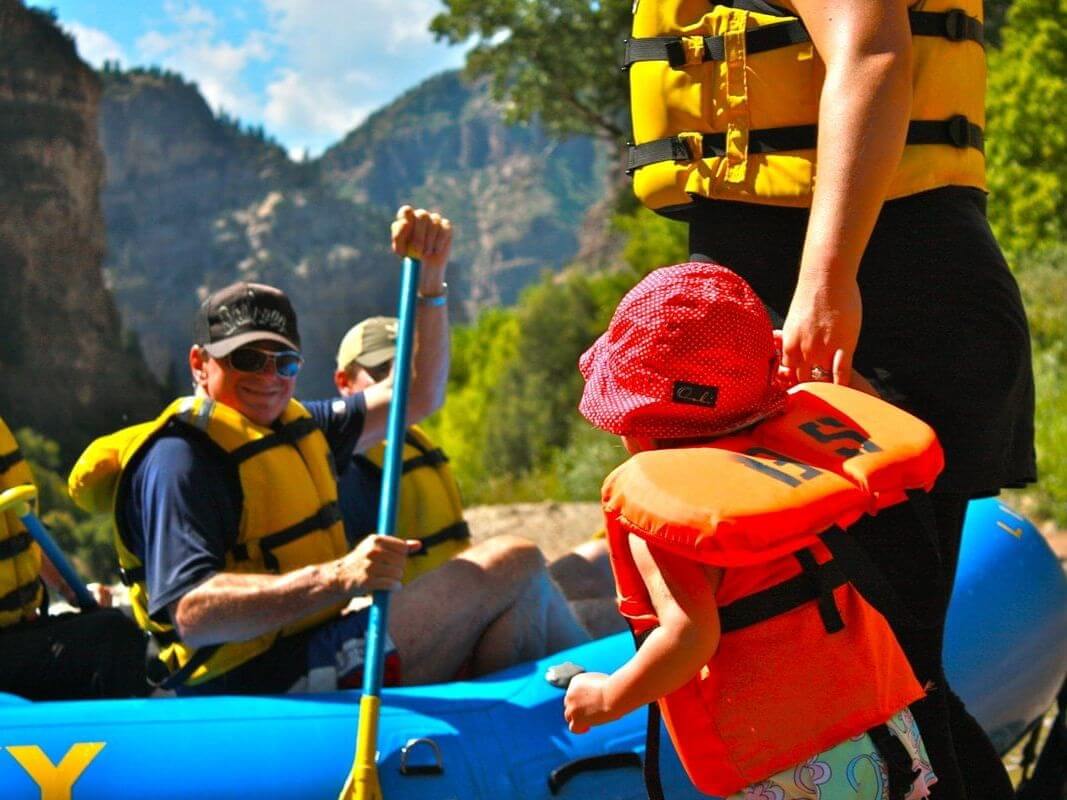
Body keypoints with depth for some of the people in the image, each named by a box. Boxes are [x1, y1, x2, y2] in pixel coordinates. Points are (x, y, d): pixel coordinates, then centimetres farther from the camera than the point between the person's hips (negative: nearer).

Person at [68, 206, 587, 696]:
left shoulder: (292, 429, 16)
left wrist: (430, 274, 6)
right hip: (271, 685, -10)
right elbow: (190, 614, -27)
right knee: (515, 567, -7)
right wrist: (336, 578, -38)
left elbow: (419, 395, 19)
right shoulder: (180, 459, -13)